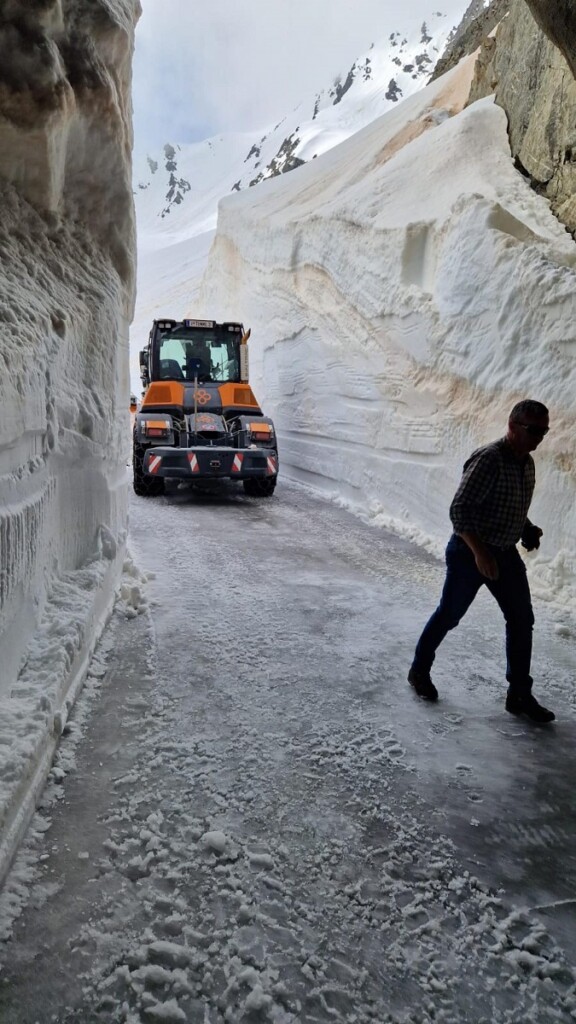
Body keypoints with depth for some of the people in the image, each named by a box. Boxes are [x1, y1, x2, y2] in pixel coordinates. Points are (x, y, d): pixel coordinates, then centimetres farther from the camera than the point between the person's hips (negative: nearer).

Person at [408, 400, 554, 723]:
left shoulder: (528, 463, 5)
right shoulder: (488, 459, -22)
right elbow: (459, 510, -24)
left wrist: (528, 529, 2)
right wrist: (479, 551, -30)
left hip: (506, 553, 8)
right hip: (469, 553, -8)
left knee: (522, 620, 6)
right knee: (448, 615, 7)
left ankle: (520, 695, 17)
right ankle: (420, 670, 30)